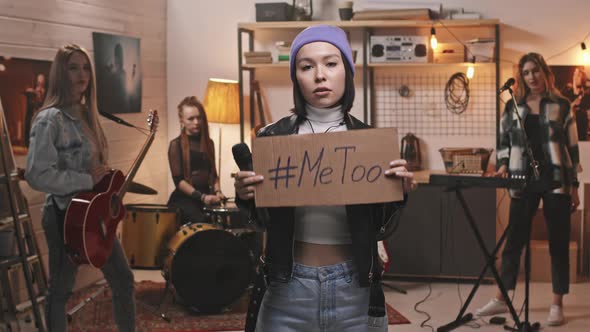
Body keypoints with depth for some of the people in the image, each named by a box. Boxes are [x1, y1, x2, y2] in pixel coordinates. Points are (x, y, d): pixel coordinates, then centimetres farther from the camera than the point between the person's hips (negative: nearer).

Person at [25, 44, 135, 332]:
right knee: (60, 289, 5)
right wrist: (88, 180, -23)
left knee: (123, 279, 14)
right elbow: (36, 174, -27)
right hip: (66, 215, -8)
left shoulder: (87, 115, 9)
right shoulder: (49, 119, -17)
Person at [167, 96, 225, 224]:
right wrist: (201, 196, -19)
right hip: (184, 199, -5)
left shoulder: (208, 143, 15)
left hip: (206, 197, 5)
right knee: (202, 223, -32)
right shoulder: (176, 145, -2)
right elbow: (178, 180, -9)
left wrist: (217, 191, -1)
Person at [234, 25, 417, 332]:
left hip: (355, 288, 0)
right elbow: (265, 221, 5)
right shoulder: (272, 137, -4)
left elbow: (377, 226, 3)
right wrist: (246, 198, -15)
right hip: (287, 289, 0)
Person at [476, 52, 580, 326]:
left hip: (556, 182, -1)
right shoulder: (513, 106, 8)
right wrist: (503, 165, -4)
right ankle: (501, 299, 15)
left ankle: (557, 305, 10)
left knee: (558, 243, 3)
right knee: (514, 240, 6)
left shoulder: (561, 105, 4)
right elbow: (503, 142, 15)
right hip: (524, 182, 2)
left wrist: (574, 186, 1)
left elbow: (572, 147, 4)